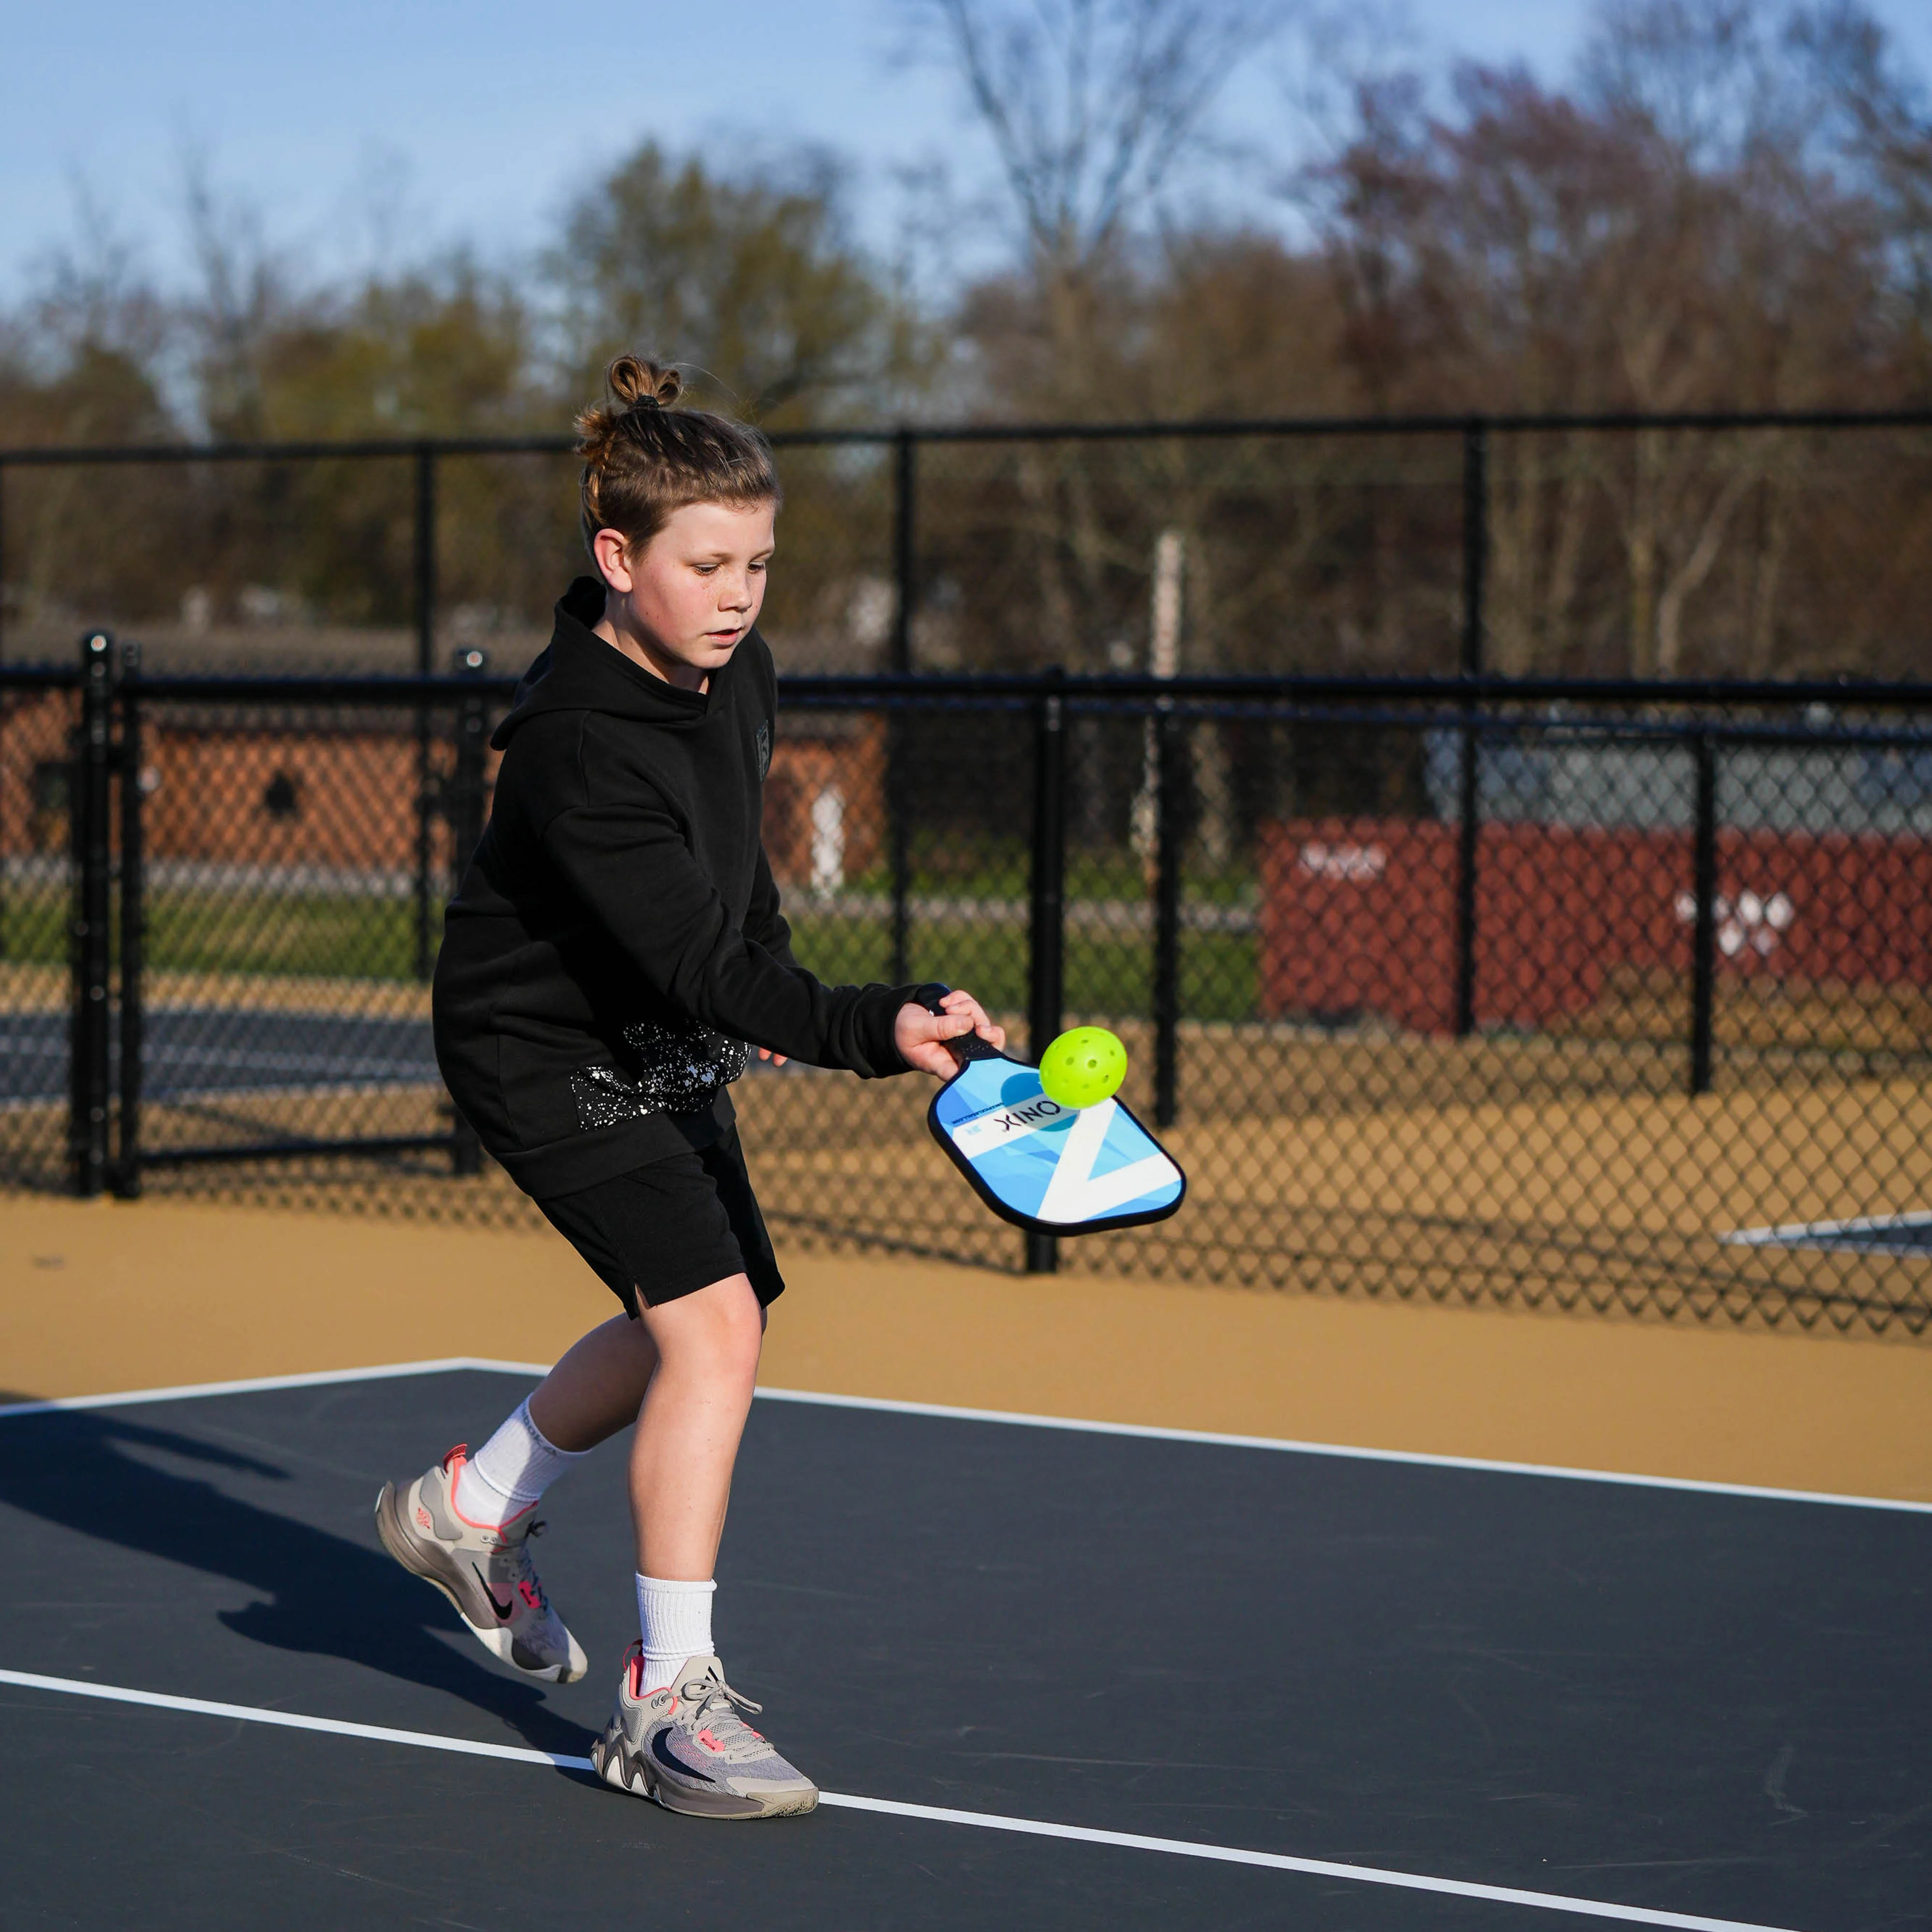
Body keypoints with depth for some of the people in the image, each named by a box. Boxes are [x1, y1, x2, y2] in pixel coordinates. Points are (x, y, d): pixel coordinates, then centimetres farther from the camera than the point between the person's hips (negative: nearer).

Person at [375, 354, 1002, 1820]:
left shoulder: (738, 670, -7)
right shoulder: (578, 748, -33)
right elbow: (695, 962, -39)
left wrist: (765, 980, 22)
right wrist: (871, 1031, -50)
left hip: (662, 1047, 9)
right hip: (546, 1052, -9)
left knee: (712, 1320, 22)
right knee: (713, 1326, -22)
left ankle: (474, 1509, 43)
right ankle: (669, 1700, -15)